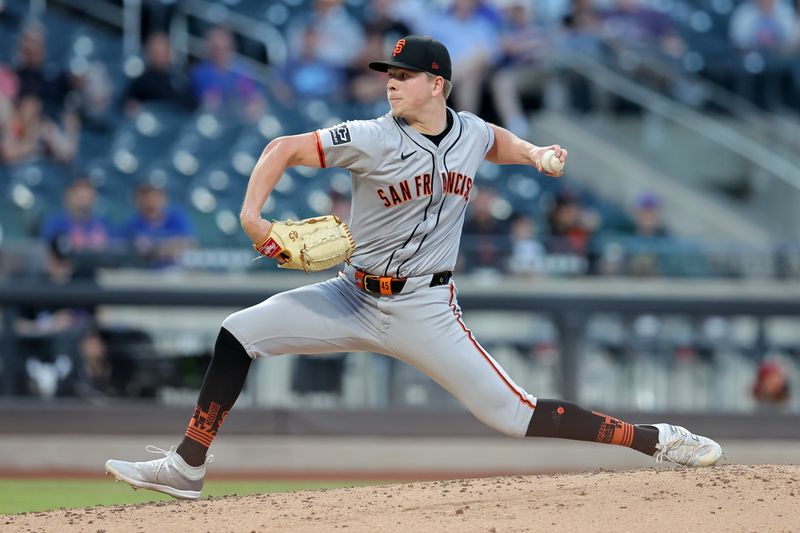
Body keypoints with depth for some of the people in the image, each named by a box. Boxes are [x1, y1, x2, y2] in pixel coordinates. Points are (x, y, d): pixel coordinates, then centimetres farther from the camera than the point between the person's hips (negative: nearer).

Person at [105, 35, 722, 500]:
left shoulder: (470, 133, -2)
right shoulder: (373, 139, -12)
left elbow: (500, 142, 24)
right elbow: (284, 149, -11)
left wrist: (533, 153, 4)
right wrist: (252, 214, -24)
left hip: (424, 311, -1)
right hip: (355, 298, 1)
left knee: (512, 411, -10)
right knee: (239, 334, -11)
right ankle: (187, 468, -4)